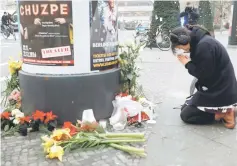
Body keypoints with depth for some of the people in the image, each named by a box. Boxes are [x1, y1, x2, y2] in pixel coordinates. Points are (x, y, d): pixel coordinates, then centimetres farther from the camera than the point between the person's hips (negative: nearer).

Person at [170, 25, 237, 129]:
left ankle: (224, 114, -2)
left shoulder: (204, 45, -25)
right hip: (216, 90, 10)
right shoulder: (200, 42, 6)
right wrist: (189, 62, -4)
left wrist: (187, 63, -10)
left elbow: (204, 74, -22)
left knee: (185, 115, -3)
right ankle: (224, 110, 12)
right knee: (185, 107, 17)